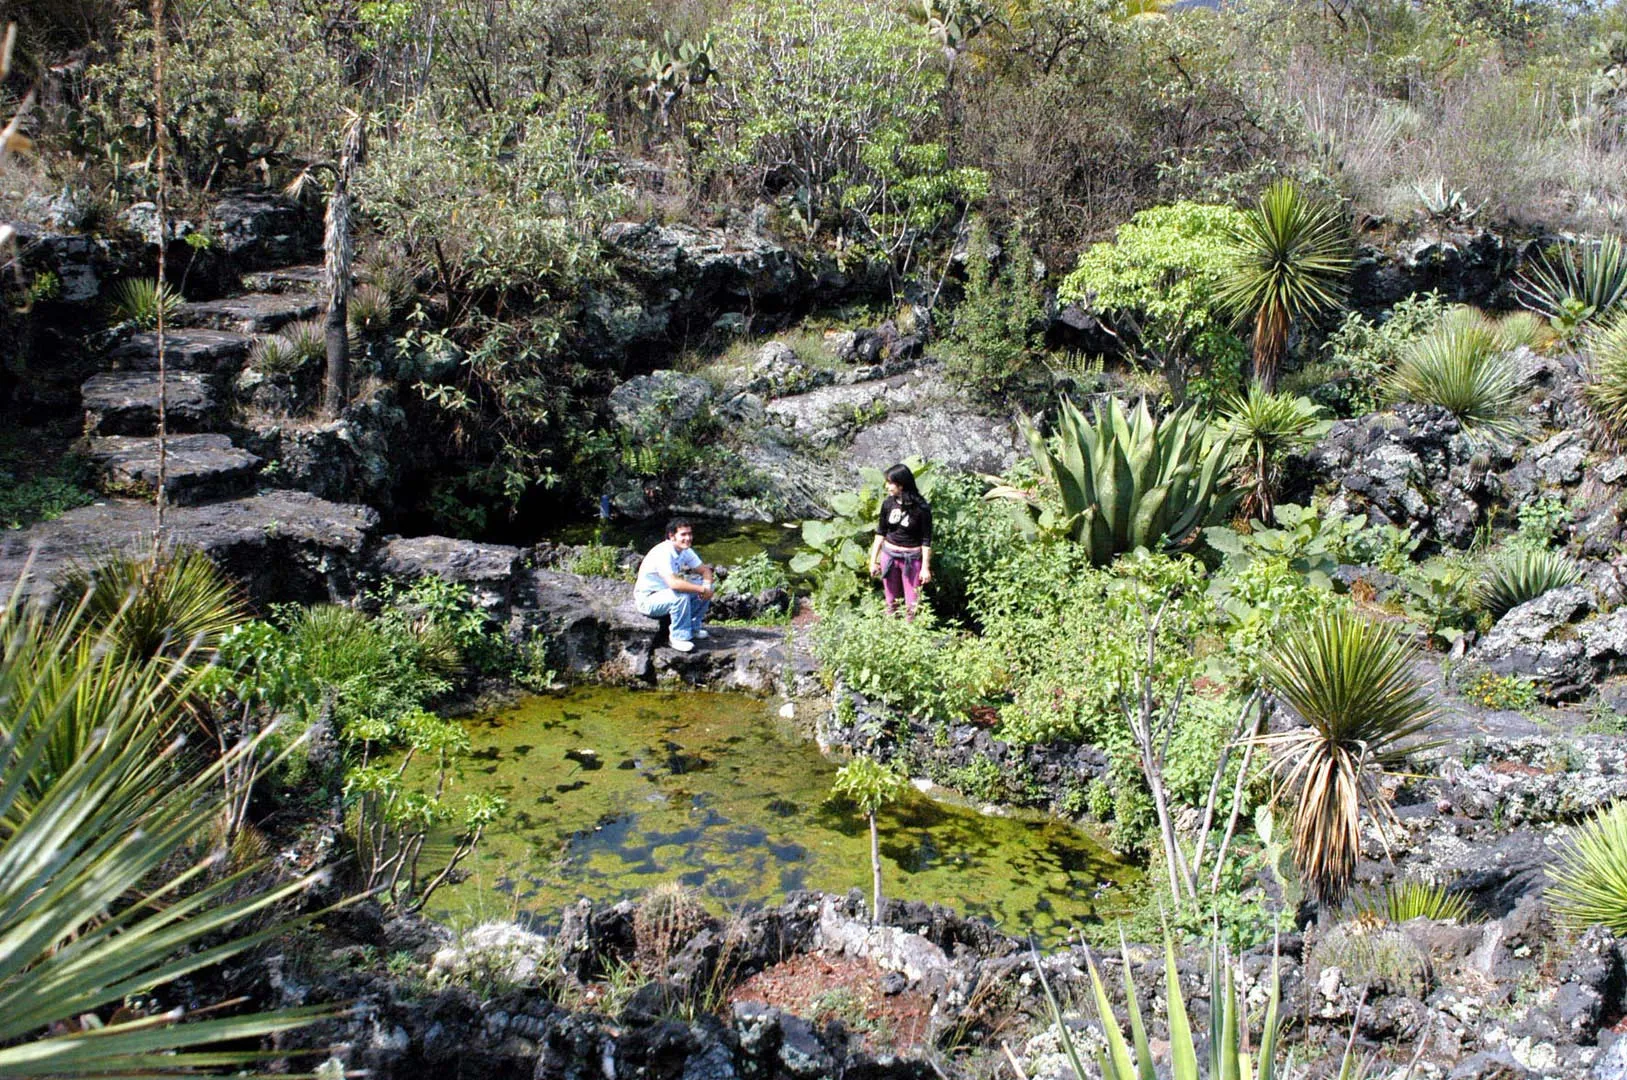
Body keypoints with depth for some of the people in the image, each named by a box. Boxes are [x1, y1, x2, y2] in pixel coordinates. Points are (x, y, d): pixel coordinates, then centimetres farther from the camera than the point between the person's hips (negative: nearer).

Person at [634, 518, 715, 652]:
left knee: (706, 586, -3)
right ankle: (679, 637, -17)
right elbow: (673, 583, -41)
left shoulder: (685, 551, -2)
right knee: (681, 595, -34)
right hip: (647, 600, -8)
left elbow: (705, 570, 5)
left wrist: (707, 586, -19)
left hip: (667, 592, 8)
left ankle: (693, 627, 8)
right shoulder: (663, 553, -29)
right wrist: (702, 589, -32)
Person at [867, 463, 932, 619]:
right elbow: (880, 533, 6)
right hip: (889, 555, 4)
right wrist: (873, 560, 7)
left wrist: (925, 567, -10)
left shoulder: (920, 508, -16)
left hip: (912, 558, -4)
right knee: (891, 601, 15)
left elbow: (926, 540, -10)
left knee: (912, 603, 3)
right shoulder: (888, 503, -4)